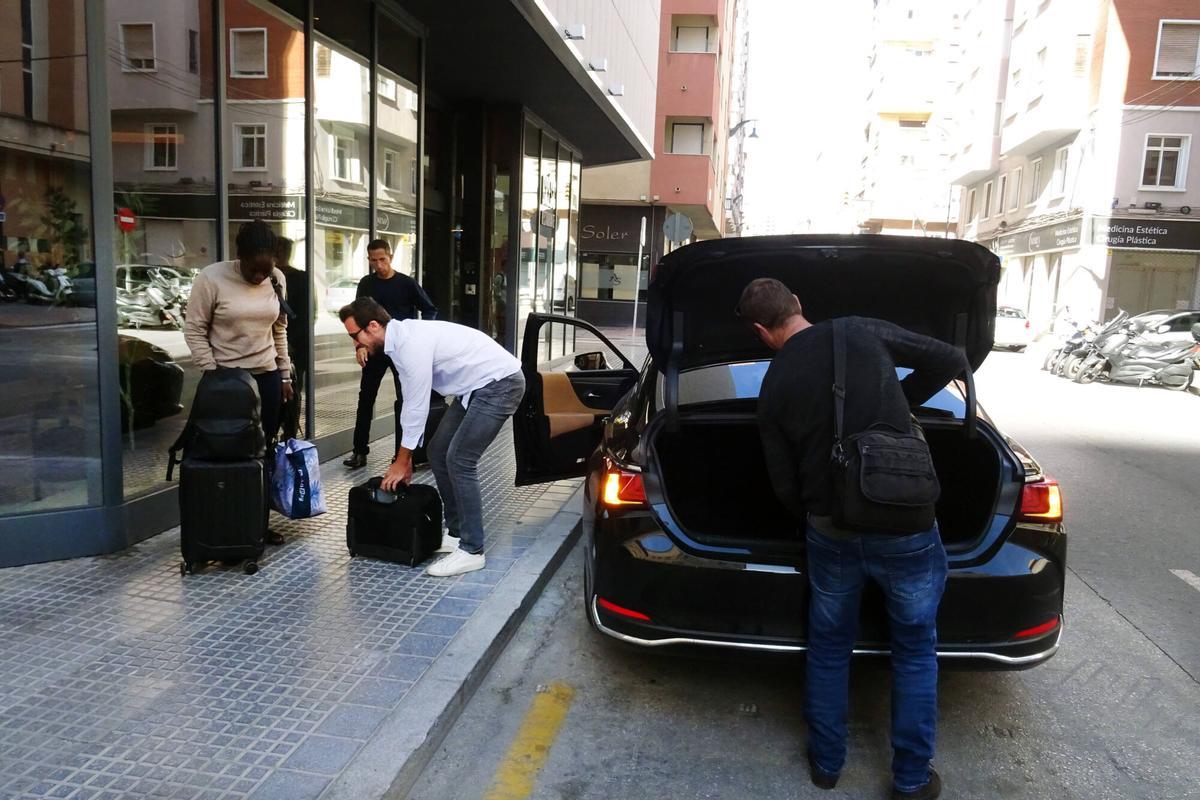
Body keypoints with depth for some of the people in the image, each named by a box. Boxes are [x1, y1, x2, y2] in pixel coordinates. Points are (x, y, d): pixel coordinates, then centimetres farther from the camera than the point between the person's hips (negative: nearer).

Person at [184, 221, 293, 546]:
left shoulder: (276, 279, 2)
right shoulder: (212, 278, -12)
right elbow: (195, 330, -7)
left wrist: (285, 374, 10)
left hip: (267, 376, 4)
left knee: (263, 452, 7)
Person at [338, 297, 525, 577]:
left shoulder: (412, 343, -25)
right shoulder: (400, 340, 5)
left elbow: (417, 407, -21)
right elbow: (411, 403, 11)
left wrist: (401, 461, -10)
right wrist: (405, 456, 13)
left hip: (500, 383, -10)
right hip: (476, 386, 10)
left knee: (459, 460, -12)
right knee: (438, 452, 10)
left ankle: (472, 551, -3)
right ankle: (455, 533, 20)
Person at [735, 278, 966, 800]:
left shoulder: (773, 389, -1)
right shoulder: (861, 332, -6)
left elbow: (785, 486, 4)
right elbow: (951, 360, 2)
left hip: (832, 535, 1)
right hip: (906, 527, -1)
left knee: (828, 649, 21)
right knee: (915, 651, 17)